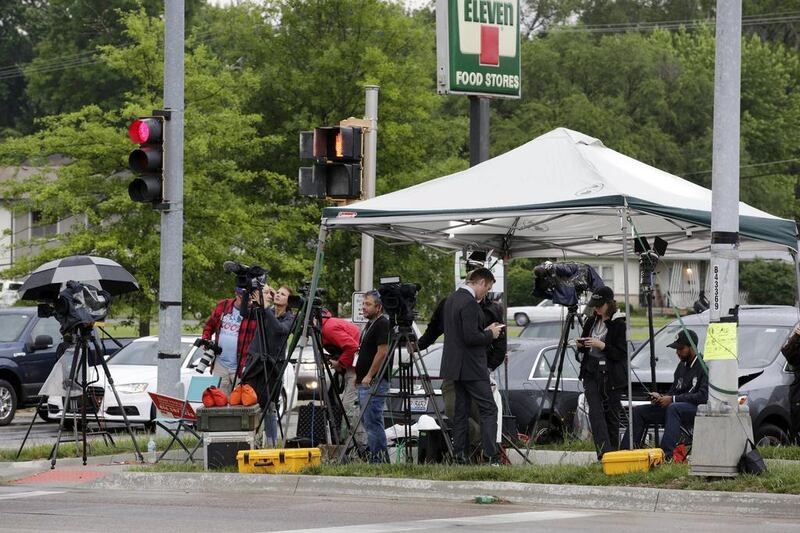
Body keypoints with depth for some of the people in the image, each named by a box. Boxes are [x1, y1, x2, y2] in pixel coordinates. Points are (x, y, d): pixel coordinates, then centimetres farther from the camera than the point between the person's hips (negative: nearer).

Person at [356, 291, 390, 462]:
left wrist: (369, 376, -20)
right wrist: (358, 374, 21)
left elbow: (382, 352, -19)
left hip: (374, 383, -11)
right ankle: (373, 457, 12)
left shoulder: (382, 324, -12)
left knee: (373, 422, -12)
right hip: (365, 383, 11)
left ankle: (379, 458, -12)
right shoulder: (370, 325, 20)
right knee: (368, 422, 10)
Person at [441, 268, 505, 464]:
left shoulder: (451, 299, 13)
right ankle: (490, 455, -12)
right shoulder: (469, 303, -18)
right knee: (488, 409, -6)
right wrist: (490, 334, -6)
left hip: (455, 365, 9)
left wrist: (485, 331, 13)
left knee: (461, 410, 10)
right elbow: (471, 338, -23)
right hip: (471, 367, -9)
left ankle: (459, 455, 8)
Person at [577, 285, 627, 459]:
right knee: (595, 413, -10)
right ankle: (604, 453, -19)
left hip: (610, 375, -5)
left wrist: (601, 345, -21)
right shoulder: (591, 322, 13)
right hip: (591, 373, 5)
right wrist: (581, 345, -1)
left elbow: (622, 353, -12)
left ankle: (613, 453, 14)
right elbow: (584, 352, 22)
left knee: (611, 414, 1)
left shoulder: (619, 324, -7)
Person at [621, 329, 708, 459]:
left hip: (698, 409, -9)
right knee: (638, 411, 0)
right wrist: (661, 397, -1)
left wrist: (672, 399, -19)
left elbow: (703, 396, -19)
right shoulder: (682, 366, 19)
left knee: (673, 408, -40)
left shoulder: (703, 366, -10)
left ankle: (666, 455, -49)